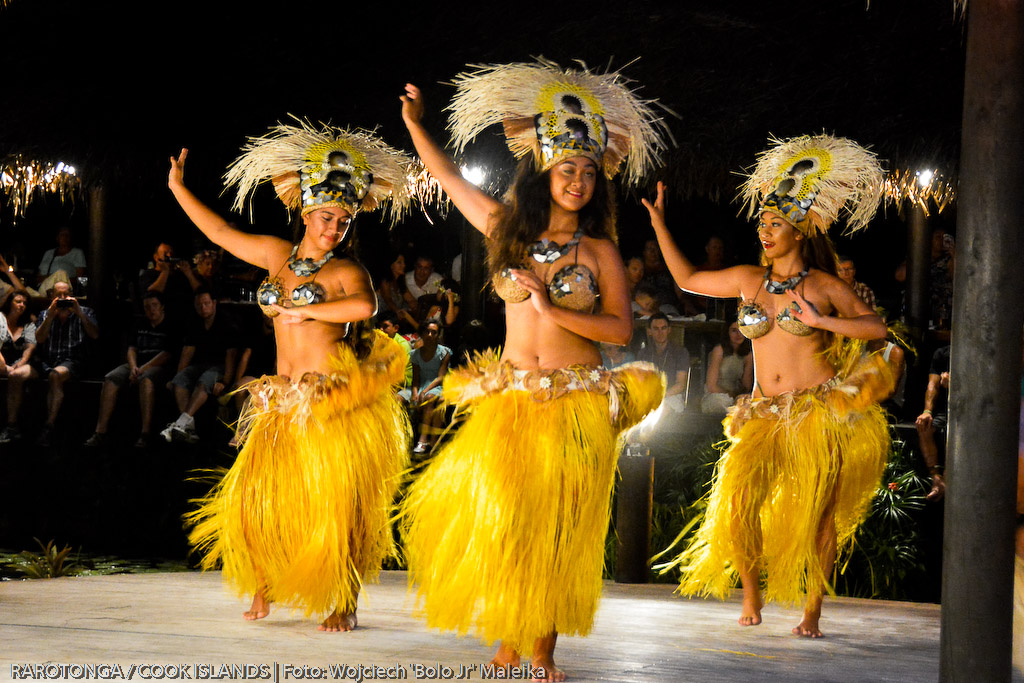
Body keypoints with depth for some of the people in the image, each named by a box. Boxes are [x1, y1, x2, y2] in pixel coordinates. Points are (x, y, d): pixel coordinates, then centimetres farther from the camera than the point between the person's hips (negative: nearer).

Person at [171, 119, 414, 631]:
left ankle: (344, 606, 5)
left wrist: (304, 311, -15)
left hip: (335, 400, -5)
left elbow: (365, 306, -24)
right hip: (285, 399, 5)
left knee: (338, 503, -4)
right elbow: (221, 233, 21)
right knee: (257, 493, 1)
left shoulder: (347, 272, -2)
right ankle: (263, 588, 19)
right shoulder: (278, 255, 12)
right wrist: (178, 188, 23)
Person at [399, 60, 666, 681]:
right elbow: (449, 177, 19)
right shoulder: (509, 230, 7)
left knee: (557, 531, -1)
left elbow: (621, 328, -5)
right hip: (510, 400, 2)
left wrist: (551, 309, -12)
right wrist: (414, 124, 22)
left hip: (577, 404, -1)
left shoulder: (600, 251, 2)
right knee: (500, 519, -3)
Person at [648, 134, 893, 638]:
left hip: (820, 412, -2)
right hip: (765, 416, 3)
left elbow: (877, 326, 1)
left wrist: (823, 321, -12)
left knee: (815, 515, -4)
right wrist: (659, 224, 17)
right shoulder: (748, 280, 11)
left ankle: (812, 611, 10)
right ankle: (751, 593, 7)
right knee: (737, 505, -15)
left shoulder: (823, 286, 1)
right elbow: (688, 279, 20)